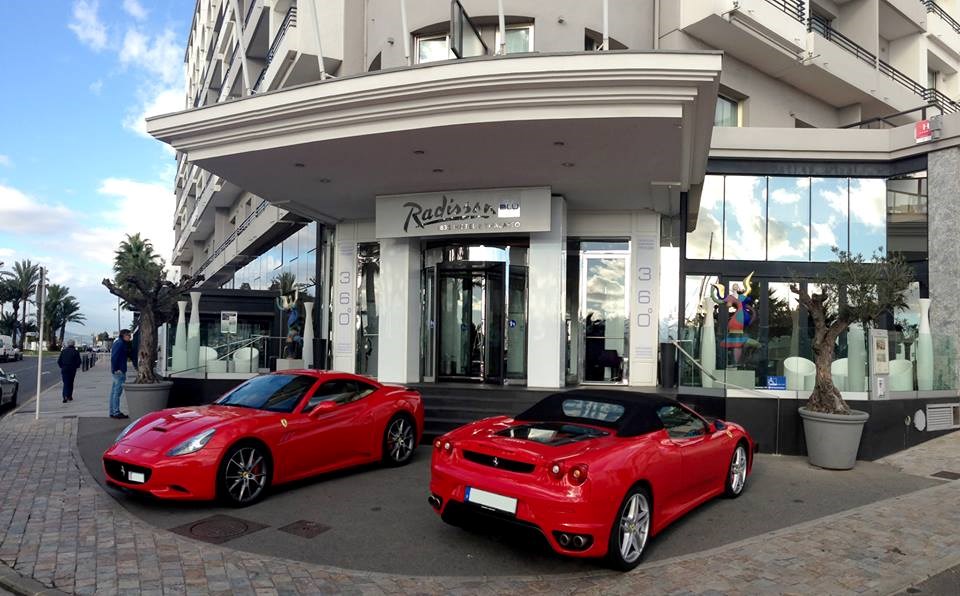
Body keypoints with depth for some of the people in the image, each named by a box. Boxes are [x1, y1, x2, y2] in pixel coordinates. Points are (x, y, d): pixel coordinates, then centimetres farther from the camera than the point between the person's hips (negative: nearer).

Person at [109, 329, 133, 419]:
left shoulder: (118, 343, 18)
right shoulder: (120, 343, -15)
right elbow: (114, 357, -22)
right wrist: (116, 369, -20)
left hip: (117, 371, 11)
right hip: (119, 371, -11)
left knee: (114, 391, 13)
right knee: (118, 391, -7)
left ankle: (112, 412, 20)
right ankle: (116, 412, -4)